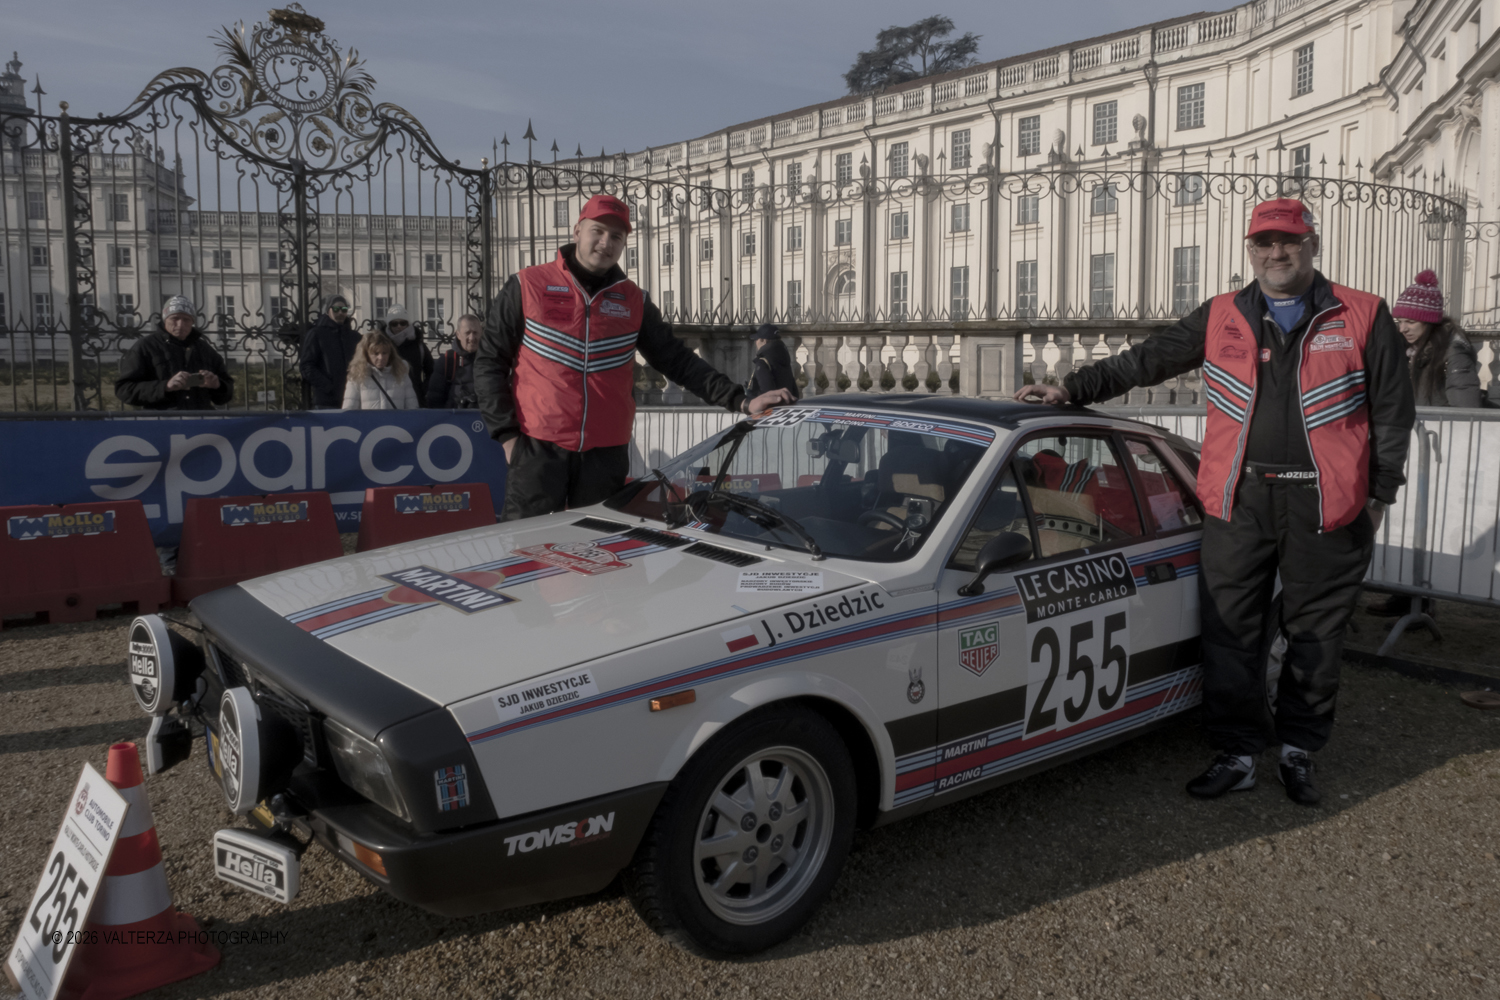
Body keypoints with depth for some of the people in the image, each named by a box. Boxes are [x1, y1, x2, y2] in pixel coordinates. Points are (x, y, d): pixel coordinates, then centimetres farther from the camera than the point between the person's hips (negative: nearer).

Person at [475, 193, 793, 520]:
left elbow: (677, 360, 11)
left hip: (607, 454, 3)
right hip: (538, 449, -3)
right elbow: (489, 362, 2)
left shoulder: (633, 302, 10)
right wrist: (506, 433, -6)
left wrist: (741, 402, 1)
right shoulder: (528, 286, 1)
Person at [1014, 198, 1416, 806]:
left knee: (1315, 635, 9)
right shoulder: (1220, 318, 8)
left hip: (1325, 505, -1)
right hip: (1237, 503, 1)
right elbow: (1143, 362, 6)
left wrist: (1379, 494, 4)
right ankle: (1238, 754, 16)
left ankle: (1299, 751, 27)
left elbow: (1392, 411, 7)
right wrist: (1070, 389, -3)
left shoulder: (1363, 318, 4)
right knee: (1230, 635, 3)